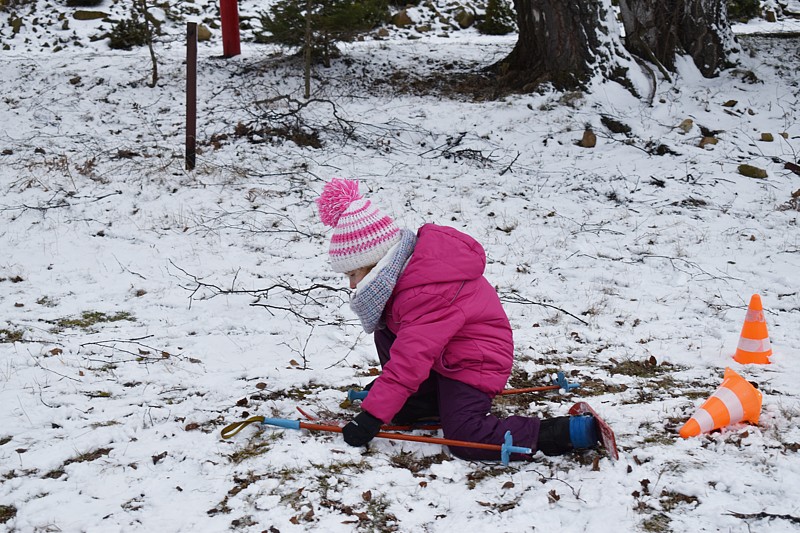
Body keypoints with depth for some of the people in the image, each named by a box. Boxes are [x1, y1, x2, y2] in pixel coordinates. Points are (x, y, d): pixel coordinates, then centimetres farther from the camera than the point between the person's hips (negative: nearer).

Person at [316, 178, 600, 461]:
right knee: (385, 333, 3)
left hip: (476, 362, -10)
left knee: (465, 439, -25)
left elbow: (410, 361, -35)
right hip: (443, 355, 10)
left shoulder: (427, 294, -32)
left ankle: (574, 430, -19)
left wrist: (370, 416, -35)